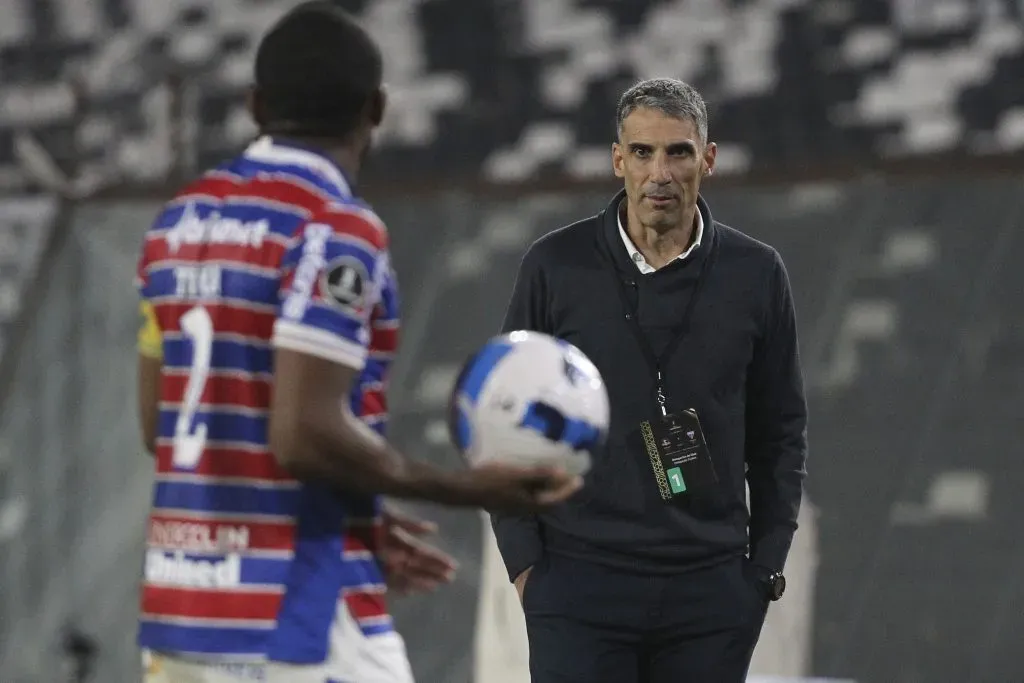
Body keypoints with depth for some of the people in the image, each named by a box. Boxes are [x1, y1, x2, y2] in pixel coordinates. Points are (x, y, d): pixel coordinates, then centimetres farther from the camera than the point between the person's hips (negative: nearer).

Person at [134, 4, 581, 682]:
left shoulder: (179, 220, 11)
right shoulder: (336, 231, -12)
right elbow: (305, 436, -19)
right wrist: (465, 488, -8)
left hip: (175, 601, 8)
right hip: (294, 611, -8)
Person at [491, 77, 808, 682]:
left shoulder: (756, 274, 4)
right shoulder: (556, 266, 0)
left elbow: (782, 430, 12)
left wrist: (766, 564, 7)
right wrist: (523, 559, -1)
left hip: (712, 588, 2)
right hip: (579, 582, -2)